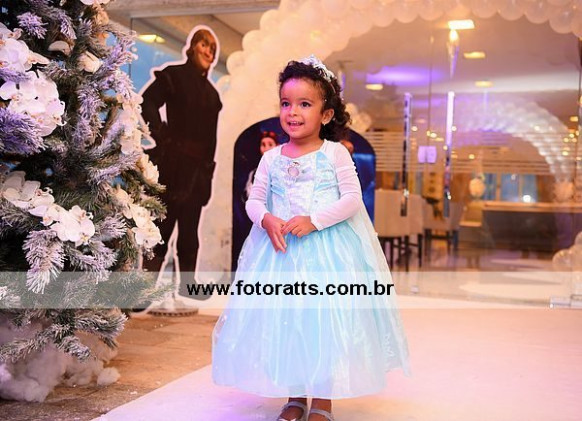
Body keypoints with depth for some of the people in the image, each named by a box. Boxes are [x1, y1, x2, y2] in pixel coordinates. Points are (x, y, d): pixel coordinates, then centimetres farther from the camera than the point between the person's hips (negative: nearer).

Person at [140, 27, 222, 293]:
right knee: (163, 223, -7)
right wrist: (161, 135, -14)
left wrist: (208, 166, 14)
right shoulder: (174, 75, 3)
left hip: (198, 168, 6)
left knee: (190, 228, 8)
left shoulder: (210, 91, 22)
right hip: (174, 161, -6)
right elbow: (148, 102, -10)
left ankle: (187, 282, 14)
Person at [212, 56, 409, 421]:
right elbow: (254, 200, 9)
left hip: (329, 247, -3)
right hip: (280, 248, 3)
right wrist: (266, 219, -14)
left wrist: (314, 220, -19)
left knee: (325, 321, -2)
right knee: (282, 320, 5)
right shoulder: (272, 158, 8)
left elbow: (353, 198, -8)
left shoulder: (336, 153, -2)